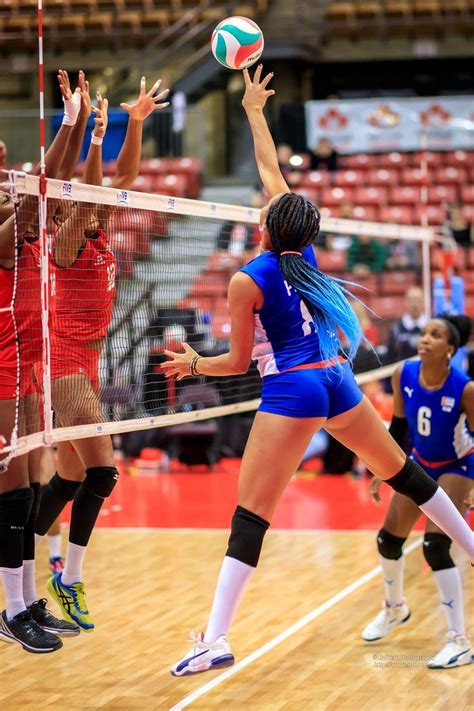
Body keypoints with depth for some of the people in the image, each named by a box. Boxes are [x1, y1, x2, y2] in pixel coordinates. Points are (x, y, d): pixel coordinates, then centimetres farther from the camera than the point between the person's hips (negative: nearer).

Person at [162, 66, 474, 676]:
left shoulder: (248, 280, -8)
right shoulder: (304, 253, 7)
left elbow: (238, 363, -2)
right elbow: (271, 174, 20)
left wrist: (192, 363, 16)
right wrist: (255, 113, 28)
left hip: (290, 391, -6)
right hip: (338, 379, 6)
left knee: (251, 513, -11)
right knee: (403, 471, 23)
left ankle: (215, 640, -19)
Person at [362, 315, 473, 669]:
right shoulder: (404, 375, -16)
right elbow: (398, 425, 0)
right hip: (421, 463, 6)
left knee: (435, 545, -20)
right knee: (389, 540, 11)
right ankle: (395, 608, 43)